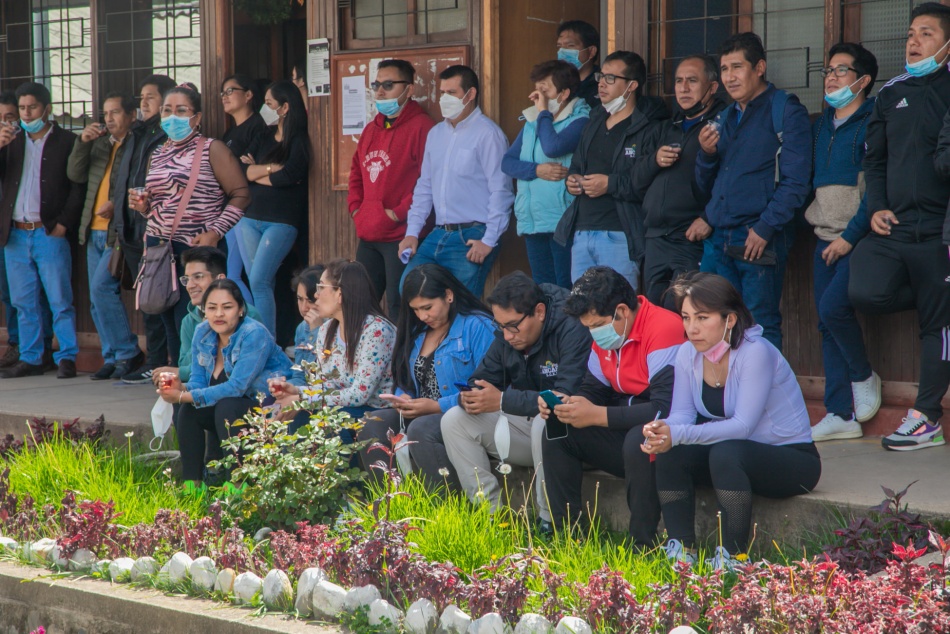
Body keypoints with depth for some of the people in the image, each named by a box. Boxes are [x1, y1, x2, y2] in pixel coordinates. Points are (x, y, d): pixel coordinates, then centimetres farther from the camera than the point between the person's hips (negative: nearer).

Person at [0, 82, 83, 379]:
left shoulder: (67, 141, 1)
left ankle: (67, 357, 1)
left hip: (50, 233, -5)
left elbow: (78, 187, -3)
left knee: (60, 300, -4)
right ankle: (30, 358, 14)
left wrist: (63, 224, -11)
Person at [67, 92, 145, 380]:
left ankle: (128, 352, -6)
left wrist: (118, 205, -22)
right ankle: (113, 359, 15)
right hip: (94, 232, 8)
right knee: (99, 300, 8)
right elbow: (75, 174, 10)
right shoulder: (99, 143, 16)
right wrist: (83, 143, -3)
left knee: (102, 287, -16)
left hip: (119, 232, -8)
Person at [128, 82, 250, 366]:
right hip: (159, 247, 6)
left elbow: (241, 194, -8)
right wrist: (143, 206, 8)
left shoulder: (211, 149, -1)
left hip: (196, 250, -6)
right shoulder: (158, 155, 18)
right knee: (170, 323, 5)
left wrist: (215, 232, -16)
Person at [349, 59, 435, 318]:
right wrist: (355, 207, 13)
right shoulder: (371, 129, 18)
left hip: (400, 237, -9)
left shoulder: (421, 127, -10)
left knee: (399, 309, -6)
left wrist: (399, 213, -16)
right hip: (368, 236, 9)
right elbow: (356, 172, 28)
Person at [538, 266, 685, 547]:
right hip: (625, 431, 9)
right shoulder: (605, 335, 5)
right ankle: (566, 531, 0)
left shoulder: (663, 329, -23)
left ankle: (642, 544, -24)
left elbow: (666, 409, -31)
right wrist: (566, 405, -9)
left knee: (639, 440, -38)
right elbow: (594, 390, 15)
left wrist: (597, 415, -28)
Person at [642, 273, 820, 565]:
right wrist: (663, 432, -32)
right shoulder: (688, 354, -3)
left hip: (792, 458, -6)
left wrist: (679, 434, -37)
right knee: (669, 453, -18)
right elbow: (682, 413, -7)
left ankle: (733, 557, -23)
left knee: (725, 453, -35)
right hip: (734, 453, 7)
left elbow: (743, 425, -29)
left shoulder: (756, 352, -23)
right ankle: (681, 550, -11)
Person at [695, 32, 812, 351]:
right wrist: (706, 154, 2)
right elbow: (706, 186, 22)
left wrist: (764, 228, -17)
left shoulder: (785, 110, -2)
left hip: (761, 241, -7)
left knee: (761, 327, -8)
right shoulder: (725, 118, 20)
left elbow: (796, 181, -10)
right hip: (721, 240, 7)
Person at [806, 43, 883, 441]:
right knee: (826, 321, 3)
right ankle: (841, 414, 7)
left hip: (858, 239, -7)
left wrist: (850, 236, -15)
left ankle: (864, 377, 6)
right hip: (826, 239, 7)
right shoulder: (822, 125, 16)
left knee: (833, 307, -20)